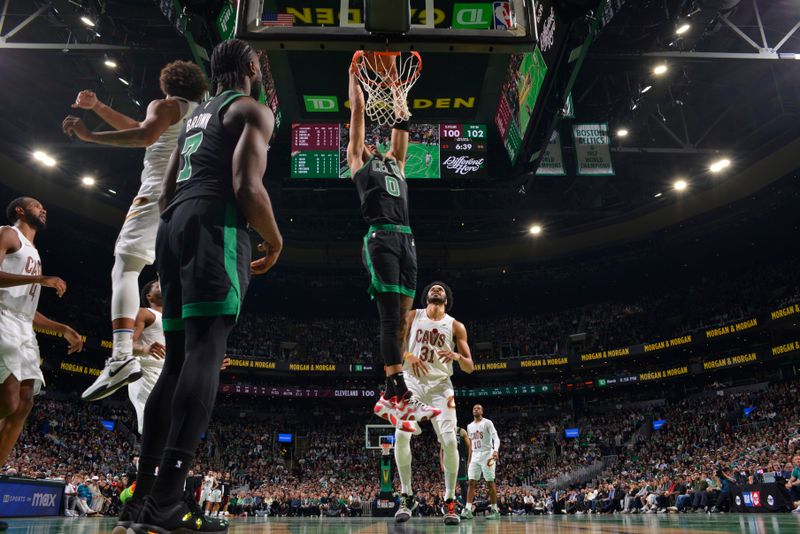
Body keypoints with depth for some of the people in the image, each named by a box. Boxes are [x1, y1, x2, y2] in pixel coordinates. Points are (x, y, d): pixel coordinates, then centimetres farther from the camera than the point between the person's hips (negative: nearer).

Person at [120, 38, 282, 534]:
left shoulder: (195, 116, 30)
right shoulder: (254, 110, 4)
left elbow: (166, 194, 27)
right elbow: (246, 186, -12)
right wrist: (275, 241, 2)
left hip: (173, 226, 8)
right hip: (216, 225, -8)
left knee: (177, 360, 7)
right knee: (206, 351, -16)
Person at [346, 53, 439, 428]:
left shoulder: (394, 162, 31)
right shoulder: (358, 161, 18)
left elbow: (401, 124, 34)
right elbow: (358, 110, 20)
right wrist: (354, 74, 27)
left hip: (406, 239, 6)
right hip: (380, 238, -6)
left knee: (402, 315, 0)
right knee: (391, 315, -14)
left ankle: (389, 397, 2)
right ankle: (400, 394, -19)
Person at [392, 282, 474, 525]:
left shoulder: (455, 326, 6)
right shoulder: (412, 316, 8)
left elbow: (470, 367, 4)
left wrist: (457, 356, -18)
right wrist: (408, 356, -19)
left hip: (440, 386, 0)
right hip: (412, 381, 0)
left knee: (449, 440, -13)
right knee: (401, 436, -15)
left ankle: (450, 501, 2)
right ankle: (406, 496, 1)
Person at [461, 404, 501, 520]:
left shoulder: (487, 423, -4)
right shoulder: (469, 426, 15)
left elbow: (496, 438, -14)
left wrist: (495, 450, -32)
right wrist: (469, 458, 19)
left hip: (487, 455, -5)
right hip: (475, 456, 6)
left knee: (490, 482, -3)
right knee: (471, 482, -3)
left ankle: (495, 510, 4)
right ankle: (468, 509, -7)